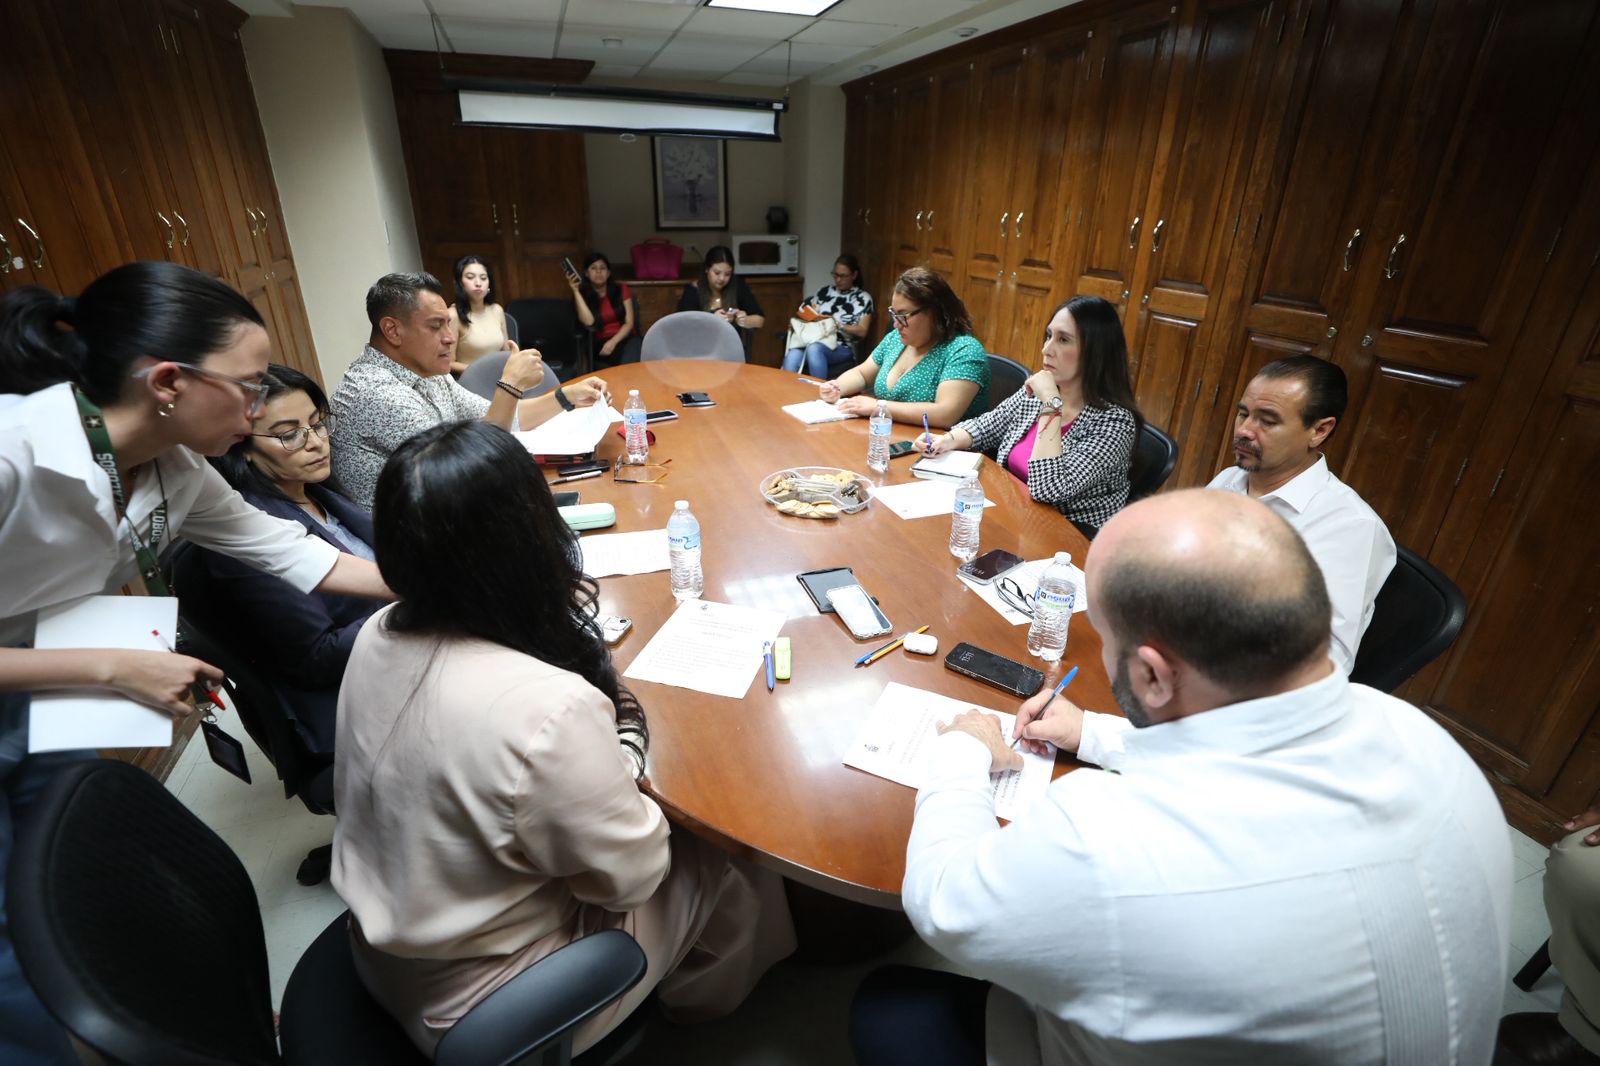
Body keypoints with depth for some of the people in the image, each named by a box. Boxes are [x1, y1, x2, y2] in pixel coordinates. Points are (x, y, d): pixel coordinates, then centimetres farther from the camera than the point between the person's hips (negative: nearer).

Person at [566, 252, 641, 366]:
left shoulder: (621, 288, 9)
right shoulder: (582, 295, 6)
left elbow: (629, 323, 1)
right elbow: (589, 322, -14)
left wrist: (613, 341, -15)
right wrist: (575, 291, -15)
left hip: (626, 337, 1)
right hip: (601, 343, -1)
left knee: (630, 365, -33)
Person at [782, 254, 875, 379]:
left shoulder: (863, 298, 6)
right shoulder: (825, 291, 20)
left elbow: (862, 331, 0)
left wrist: (837, 325, -11)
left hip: (842, 348, -3)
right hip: (815, 341, 4)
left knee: (814, 349, -39)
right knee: (792, 357, -33)